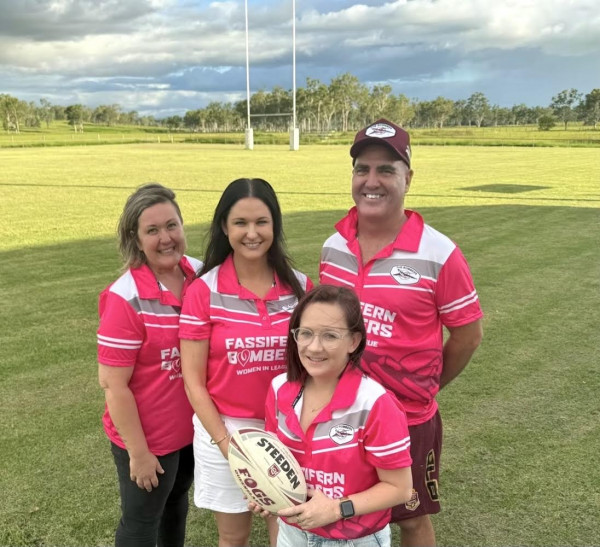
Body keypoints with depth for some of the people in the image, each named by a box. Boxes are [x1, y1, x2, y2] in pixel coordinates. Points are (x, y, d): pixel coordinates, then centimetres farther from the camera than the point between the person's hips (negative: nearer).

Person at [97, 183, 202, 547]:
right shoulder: (126, 299, -24)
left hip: (193, 427, 6)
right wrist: (138, 452, -16)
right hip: (149, 438, -5)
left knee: (177, 501, 28)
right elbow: (113, 385, -20)